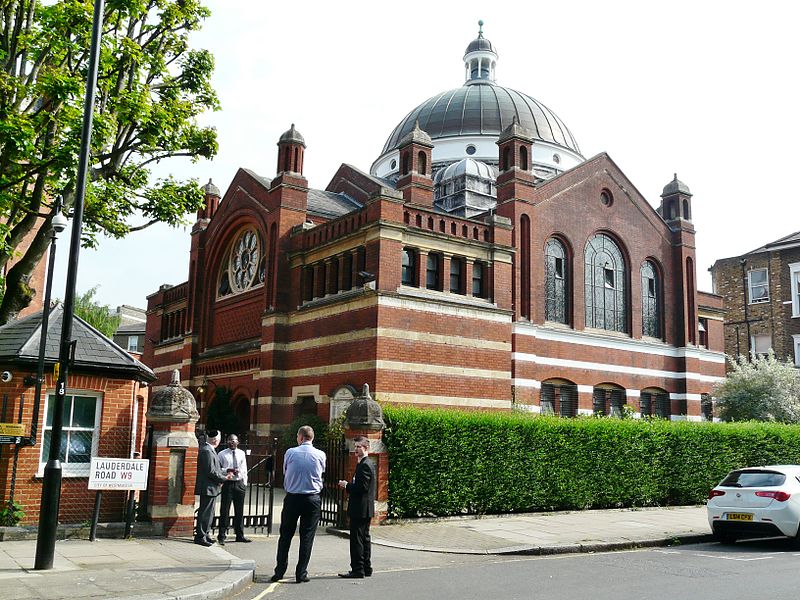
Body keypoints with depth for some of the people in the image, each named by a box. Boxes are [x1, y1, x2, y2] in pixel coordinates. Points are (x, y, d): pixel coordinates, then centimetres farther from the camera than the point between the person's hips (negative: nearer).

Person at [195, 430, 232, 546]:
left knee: (208, 512, 17)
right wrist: (224, 478, -12)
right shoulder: (207, 451, -20)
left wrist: (224, 475, 6)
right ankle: (200, 536, 3)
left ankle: (205, 533, 26)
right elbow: (211, 472, -23)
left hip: (211, 488, 11)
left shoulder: (209, 449, 13)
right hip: (208, 487, -11)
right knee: (205, 512, -3)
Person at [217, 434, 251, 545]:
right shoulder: (222, 454, 0)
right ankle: (221, 536, 6)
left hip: (239, 483, 3)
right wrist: (227, 470, -18)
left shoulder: (241, 454, 9)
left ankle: (240, 535, 19)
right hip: (228, 484, -3)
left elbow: (244, 470, 13)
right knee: (224, 511, -2)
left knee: (239, 511, 9)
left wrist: (245, 484, 9)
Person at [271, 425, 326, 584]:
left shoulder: (290, 453, -4)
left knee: (285, 535, 10)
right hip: (312, 498, 0)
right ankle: (301, 573, 6)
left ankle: (279, 571, 13)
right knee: (307, 537, 5)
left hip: (292, 498, 0)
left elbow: (285, 473, 10)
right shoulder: (320, 455, -3)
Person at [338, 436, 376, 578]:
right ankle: (366, 568, 20)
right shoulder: (365, 464, 17)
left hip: (360, 509, -11)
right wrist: (348, 485, 9)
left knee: (356, 539, -6)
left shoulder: (365, 465, -16)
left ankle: (357, 570, -3)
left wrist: (347, 485, -12)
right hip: (365, 509, 11)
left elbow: (363, 487, -23)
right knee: (364, 538, 14)